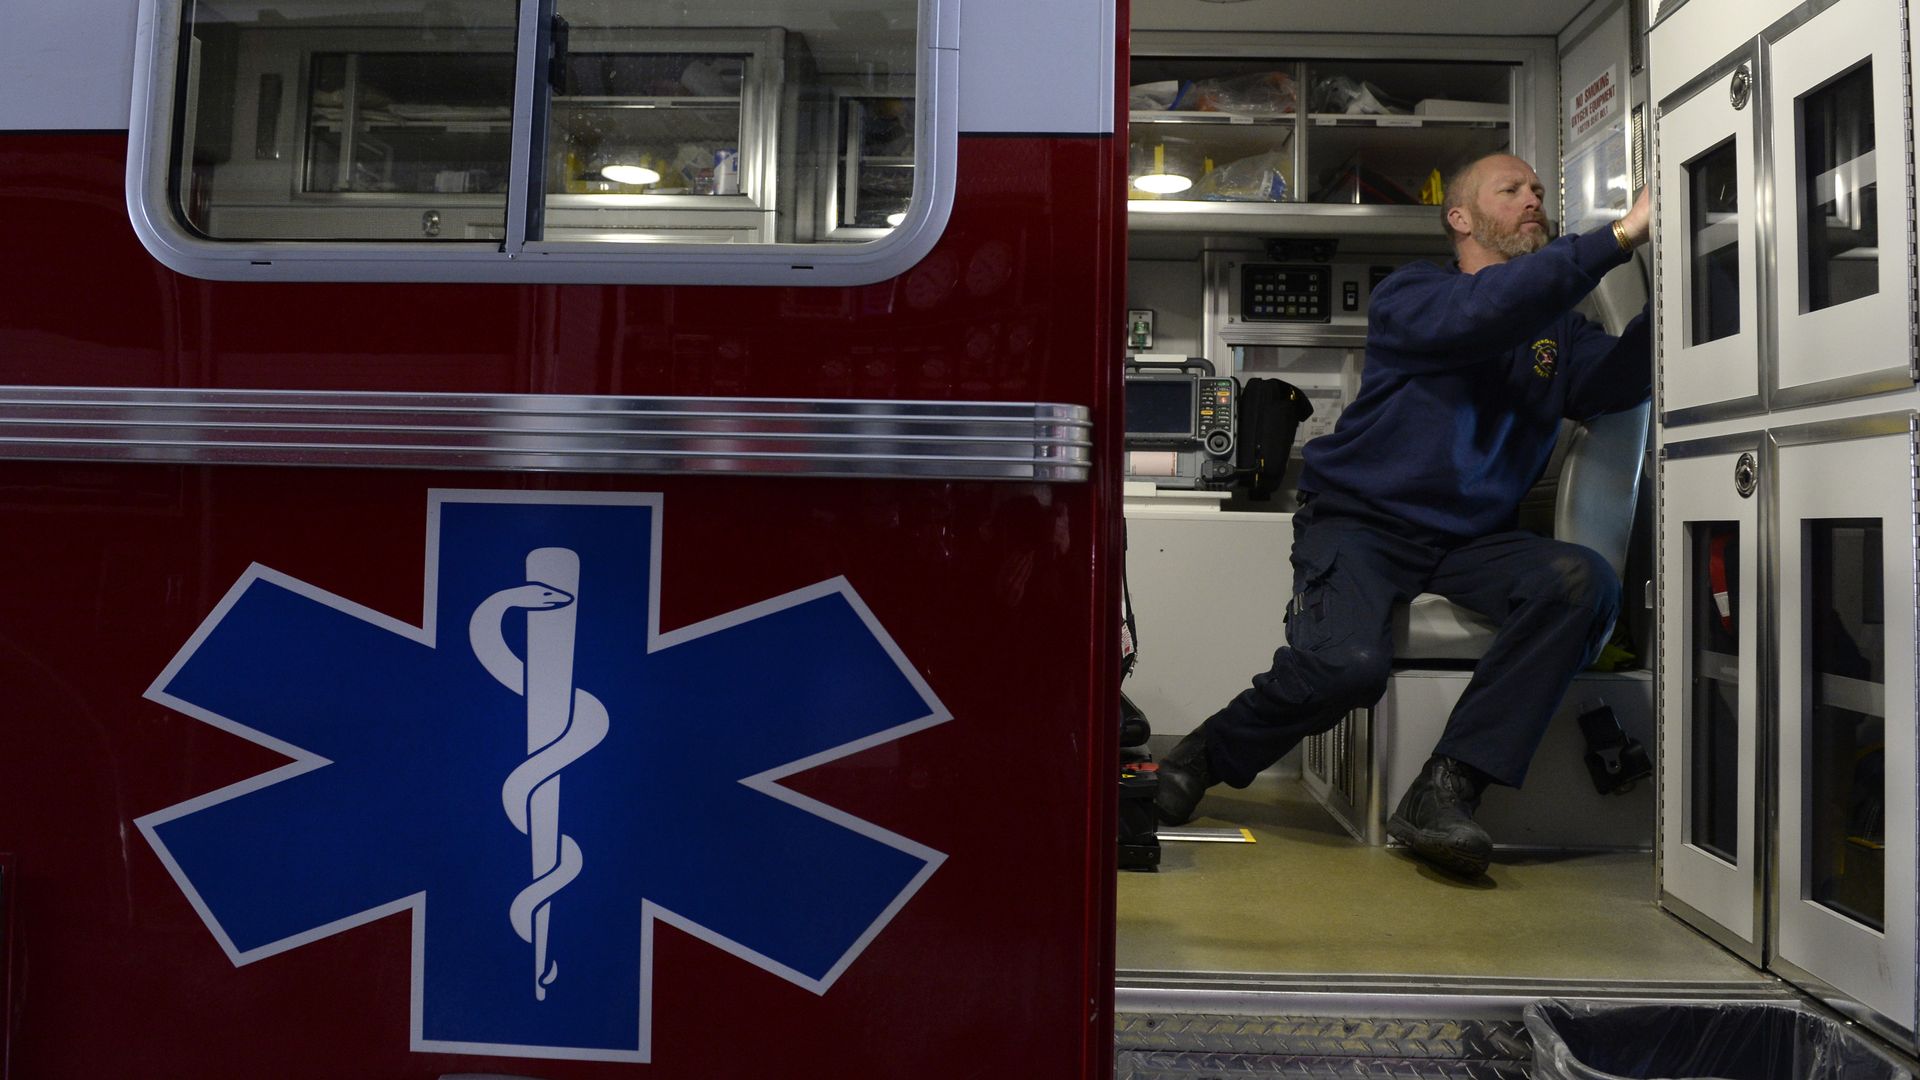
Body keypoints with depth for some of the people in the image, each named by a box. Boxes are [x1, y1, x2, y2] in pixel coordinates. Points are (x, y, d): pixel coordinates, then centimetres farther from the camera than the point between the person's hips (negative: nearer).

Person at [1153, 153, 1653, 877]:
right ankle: (1204, 758, -1)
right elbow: (1483, 310, -23)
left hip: (1472, 538, 5)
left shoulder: (1556, 325, 16)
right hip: (1361, 520, -5)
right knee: (1348, 663, -31)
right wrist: (1620, 237, -24)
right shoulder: (1410, 295, 0)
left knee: (1583, 582, -26)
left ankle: (1444, 790, -25)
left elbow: (1613, 383, -5)